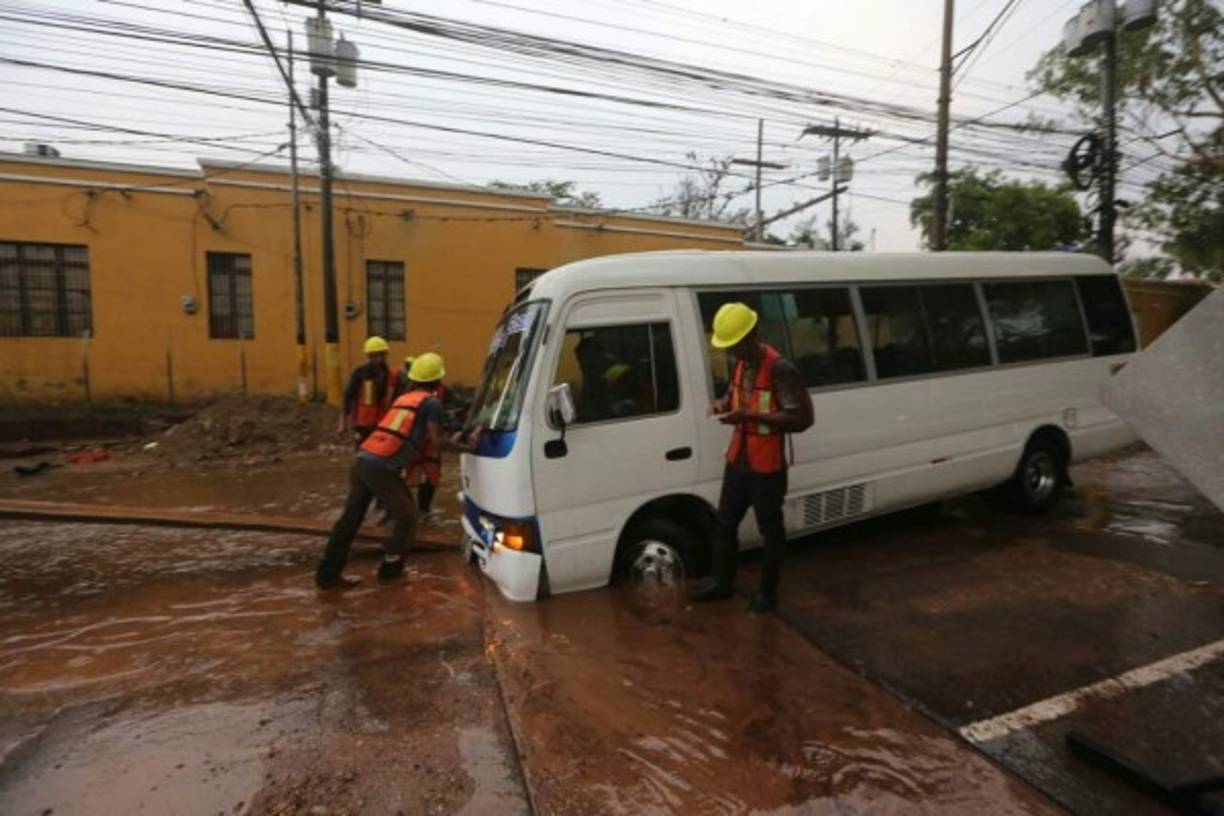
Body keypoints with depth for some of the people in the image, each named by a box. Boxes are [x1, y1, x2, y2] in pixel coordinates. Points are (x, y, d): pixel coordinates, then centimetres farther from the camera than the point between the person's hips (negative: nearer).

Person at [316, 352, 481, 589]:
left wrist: (451, 442, 32)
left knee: (350, 519, 15)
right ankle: (390, 569, 22)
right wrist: (466, 447, 1)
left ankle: (328, 574, 23)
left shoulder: (403, 398, 24)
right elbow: (436, 441, -10)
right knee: (407, 519, 12)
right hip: (382, 468, -8)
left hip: (362, 461, 8)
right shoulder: (432, 402, -1)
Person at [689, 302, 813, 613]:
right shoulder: (741, 364, 5)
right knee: (724, 523, 18)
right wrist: (724, 403, -2)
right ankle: (721, 582, 36)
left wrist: (751, 415, -29)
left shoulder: (780, 370, -21)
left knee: (770, 530, 11)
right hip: (737, 460, 8)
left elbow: (801, 418, -23)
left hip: (766, 467, -8)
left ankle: (768, 592, 28)